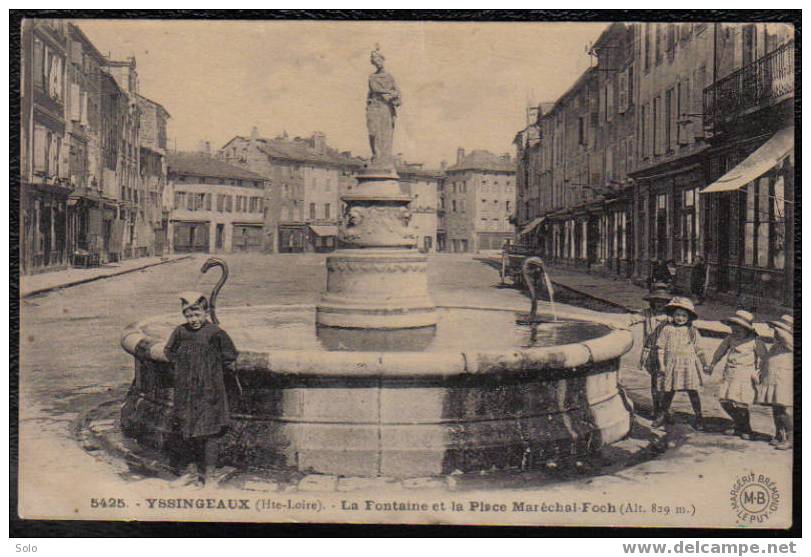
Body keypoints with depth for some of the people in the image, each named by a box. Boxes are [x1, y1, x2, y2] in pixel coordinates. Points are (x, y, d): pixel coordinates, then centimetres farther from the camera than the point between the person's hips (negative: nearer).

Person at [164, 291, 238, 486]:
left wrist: (214, 369, 0)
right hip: (185, 391, 4)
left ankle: (208, 473, 8)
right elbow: (169, 351, 18)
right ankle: (191, 469, 26)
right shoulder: (180, 332, 1)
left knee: (210, 432, -1)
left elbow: (230, 356, -1)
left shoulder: (215, 333, -11)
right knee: (185, 431, 11)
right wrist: (180, 366, 10)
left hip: (209, 391, -4)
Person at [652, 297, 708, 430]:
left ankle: (698, 416, 13)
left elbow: (698, 349, 11)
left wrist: (704, 364, 8)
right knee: (668, 391, 6)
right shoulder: (667, 329, 1)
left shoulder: (693, 331, 5)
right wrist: (661, 365, -3)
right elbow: (660, 347, 2)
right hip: (671, 365, 0)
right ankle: (664, 414, 25)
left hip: (689, 365, 0)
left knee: (692, 391, 1)